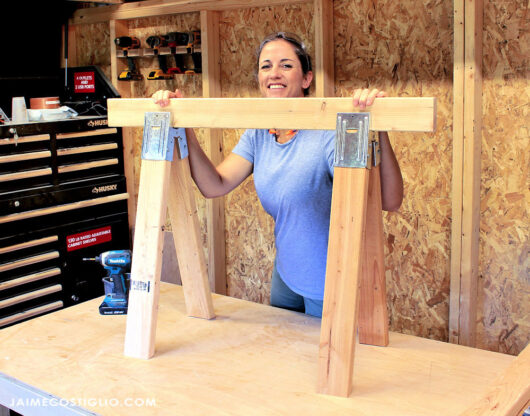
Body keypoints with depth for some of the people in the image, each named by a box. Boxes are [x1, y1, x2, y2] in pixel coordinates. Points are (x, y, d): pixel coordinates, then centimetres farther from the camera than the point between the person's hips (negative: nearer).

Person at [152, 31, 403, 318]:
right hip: (286, 275, 7)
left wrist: (378, 130, -46)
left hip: (330, 285, -6)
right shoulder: (258, 134, -2)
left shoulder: (327, 132, -24)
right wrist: (183, 128, -19)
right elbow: (214, 186, -11)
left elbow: (390, 201, -33)